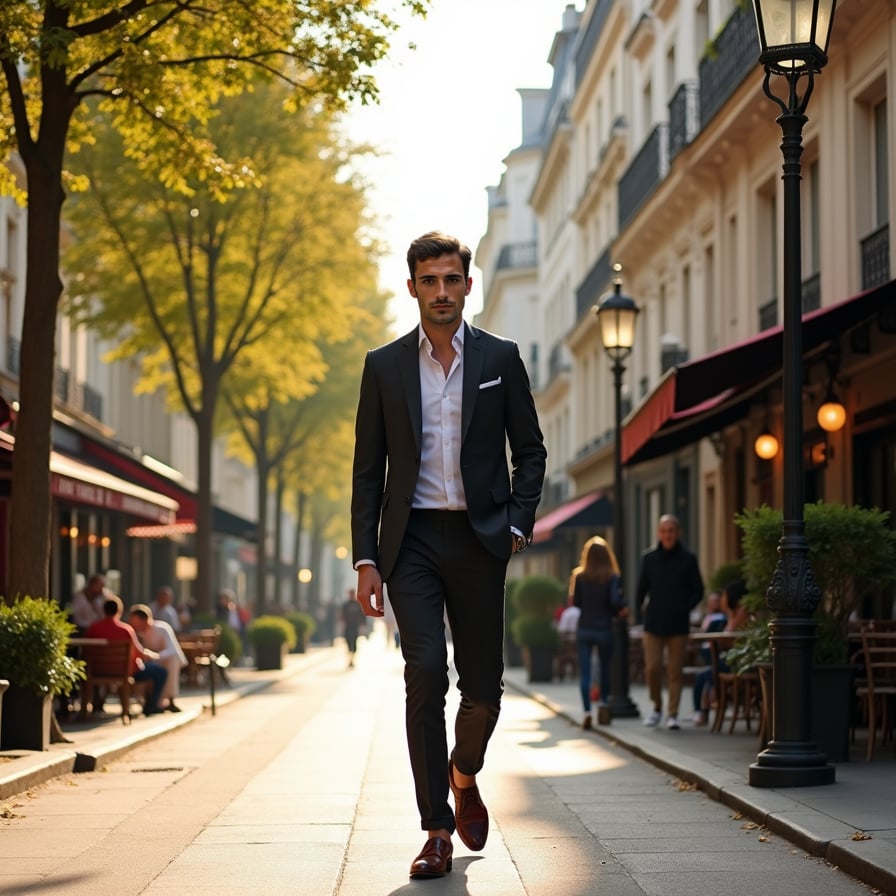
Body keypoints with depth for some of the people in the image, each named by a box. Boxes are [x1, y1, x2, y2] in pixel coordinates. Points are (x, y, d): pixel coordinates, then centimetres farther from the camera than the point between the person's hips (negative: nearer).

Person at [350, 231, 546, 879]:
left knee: (483, 685, 2)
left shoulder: (500, 359, 7)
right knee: (426, 672, -14)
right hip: (410, 539, 0)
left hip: (478, 539, 1)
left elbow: (530, 450, 11)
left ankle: (464, 775, 35)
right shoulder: (384, 366, 7)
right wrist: (366, 558, 1)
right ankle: (438, 829, -8)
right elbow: (368, 470, 8)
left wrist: (518, 525, -3)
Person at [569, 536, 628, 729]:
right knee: (604, 668, 20)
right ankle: (603, 701, 31)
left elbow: (575, 602, 2)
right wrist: (622, 610, 2)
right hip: (604, 629, -1)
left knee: (584, 672, -3)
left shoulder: (580, 577, -2)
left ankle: (587, 711, -16)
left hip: (584, 629, 1)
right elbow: (616, 601, -18)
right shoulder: (613, 577, -7)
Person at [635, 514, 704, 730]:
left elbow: (698, 591, 7)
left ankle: (672, 714, 9)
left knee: (675, 671, 1)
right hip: (653, 623, 0)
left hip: (678, 624, 0)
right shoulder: (649, 558, 3)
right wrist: (643, 607, 2)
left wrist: (685, 608, -2)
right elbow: (641, 590, 12)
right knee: (652, 668, -6)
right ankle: (657, 707, 17)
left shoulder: (688, 559, 1)